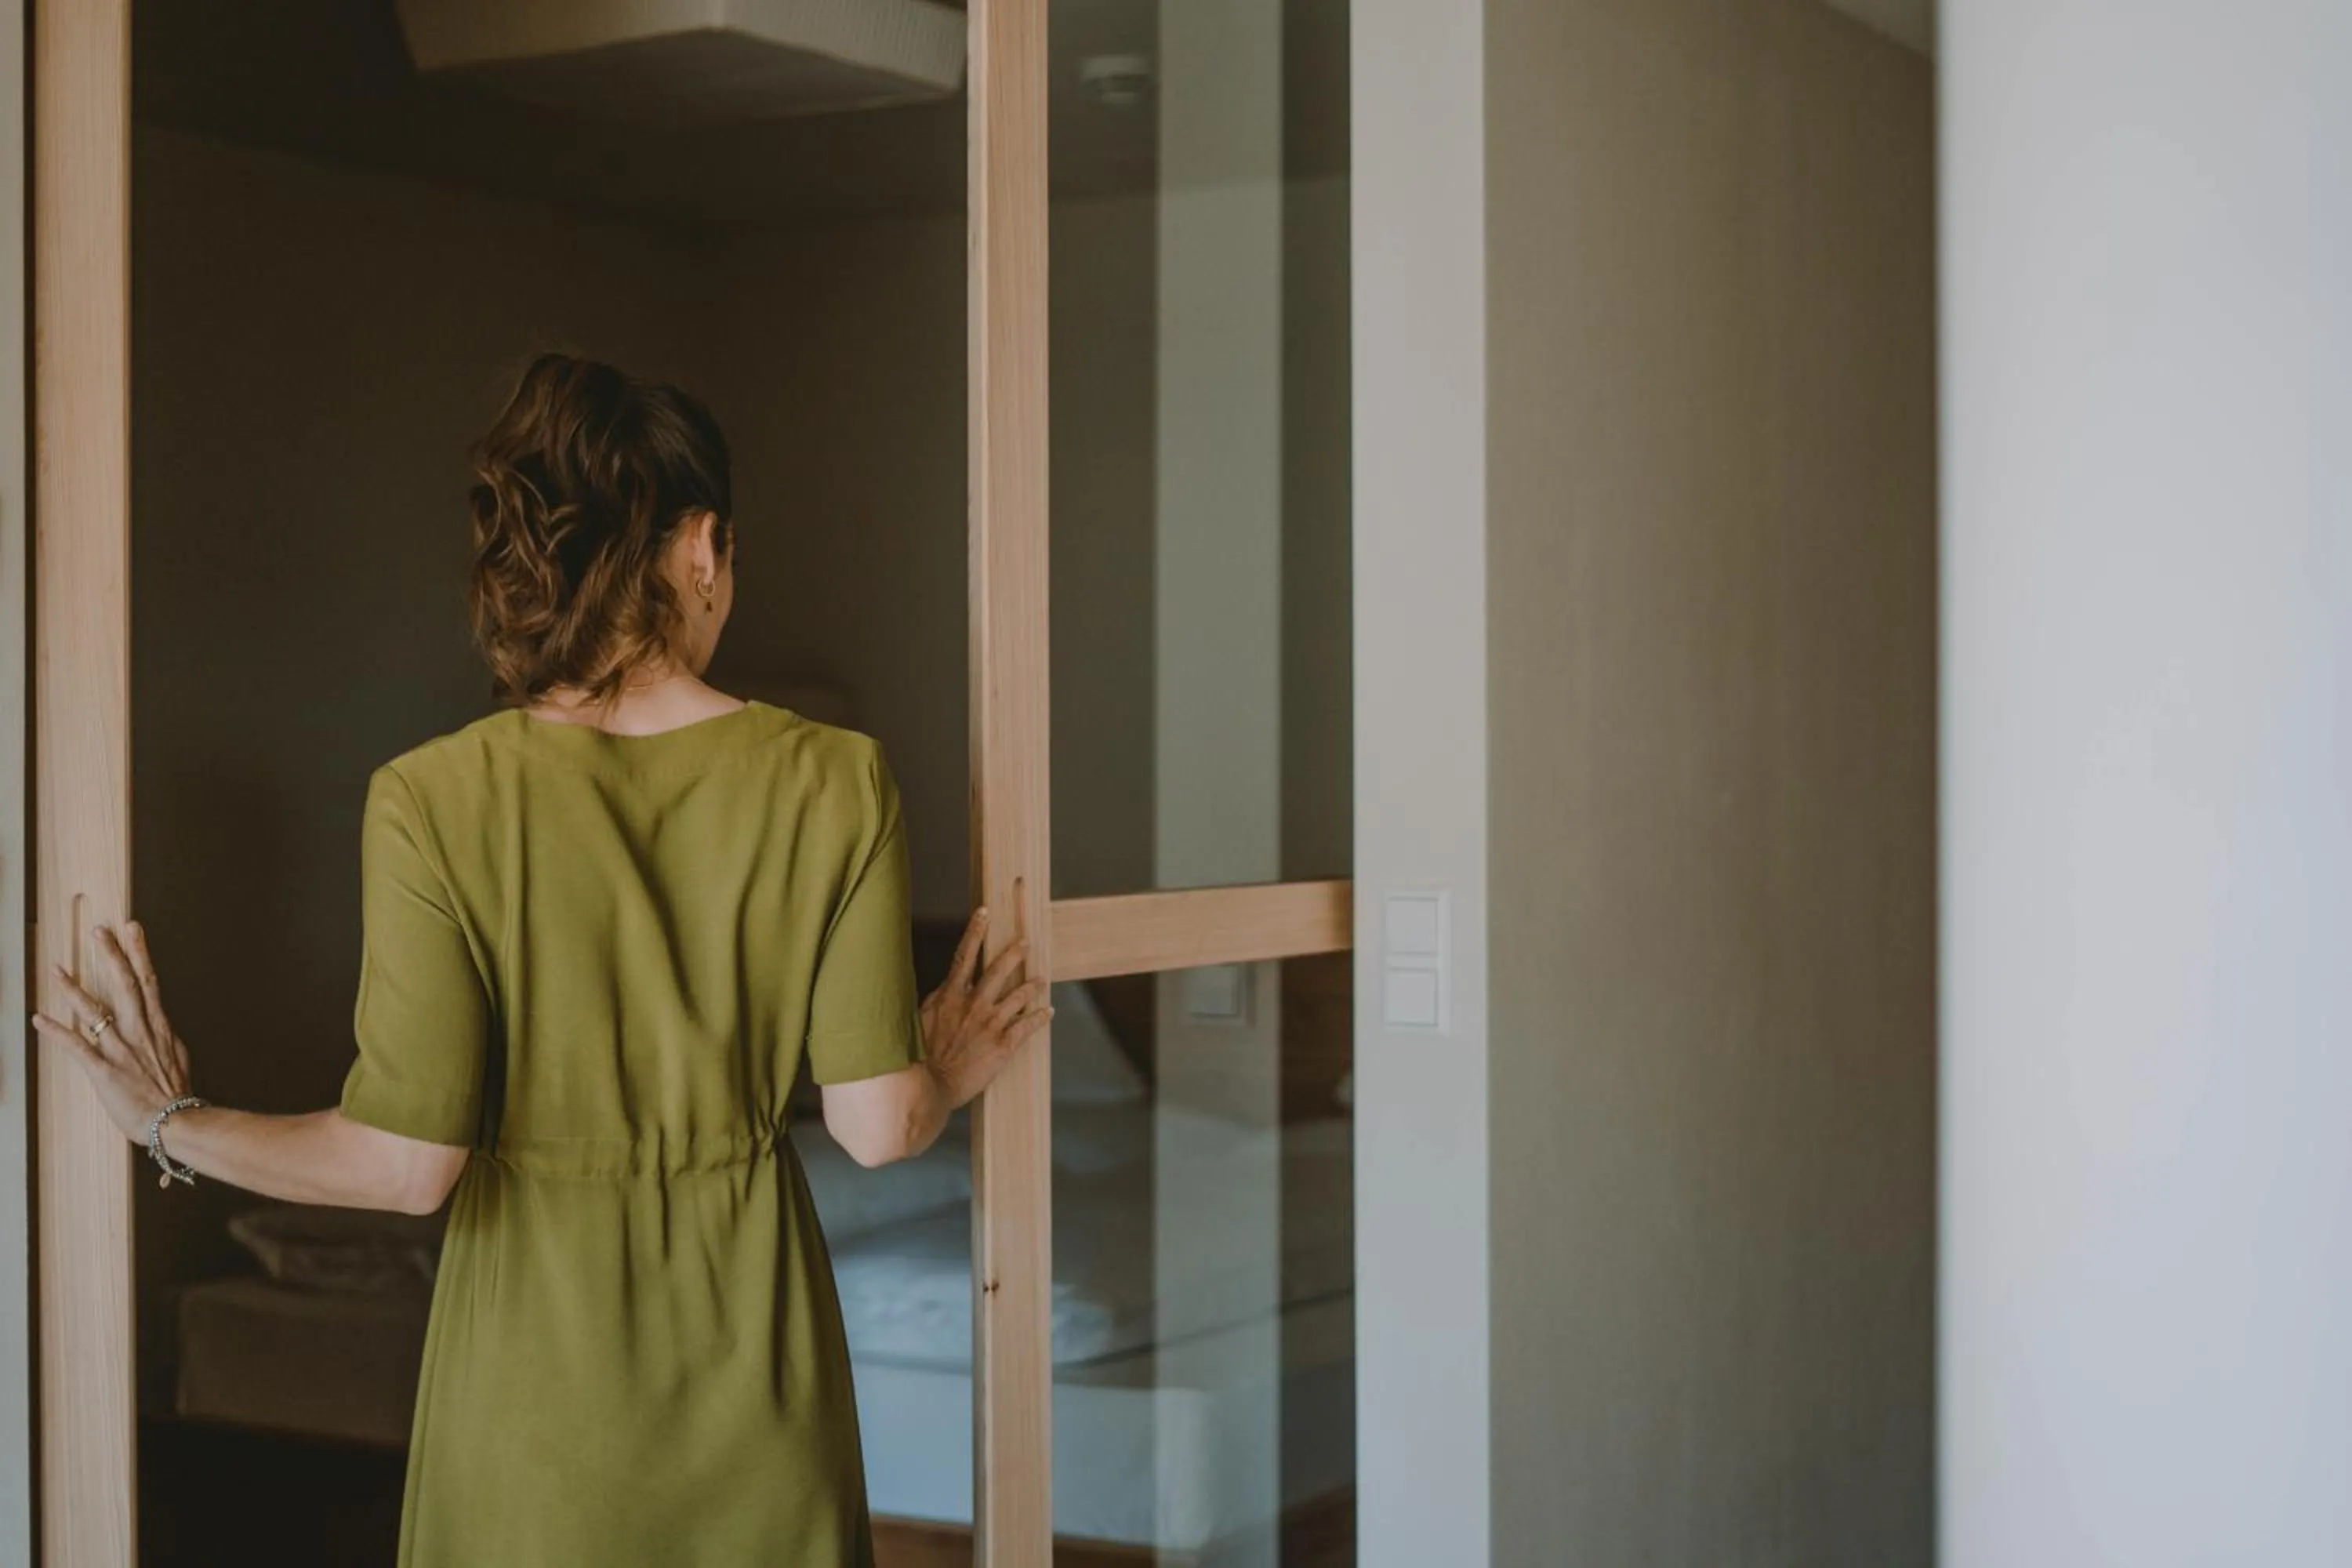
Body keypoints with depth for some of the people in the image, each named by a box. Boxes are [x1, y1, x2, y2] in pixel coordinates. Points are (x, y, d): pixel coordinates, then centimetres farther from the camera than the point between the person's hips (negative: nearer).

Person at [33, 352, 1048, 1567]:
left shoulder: (432, 804, -15)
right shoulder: (832, 780, -11)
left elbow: (409, 1165, -15)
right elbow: (877, 1125, -10)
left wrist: (173, 1128, 0)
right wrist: (945, 1078, 13)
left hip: (541, 1371, -1)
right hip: (753, 1340, 1)